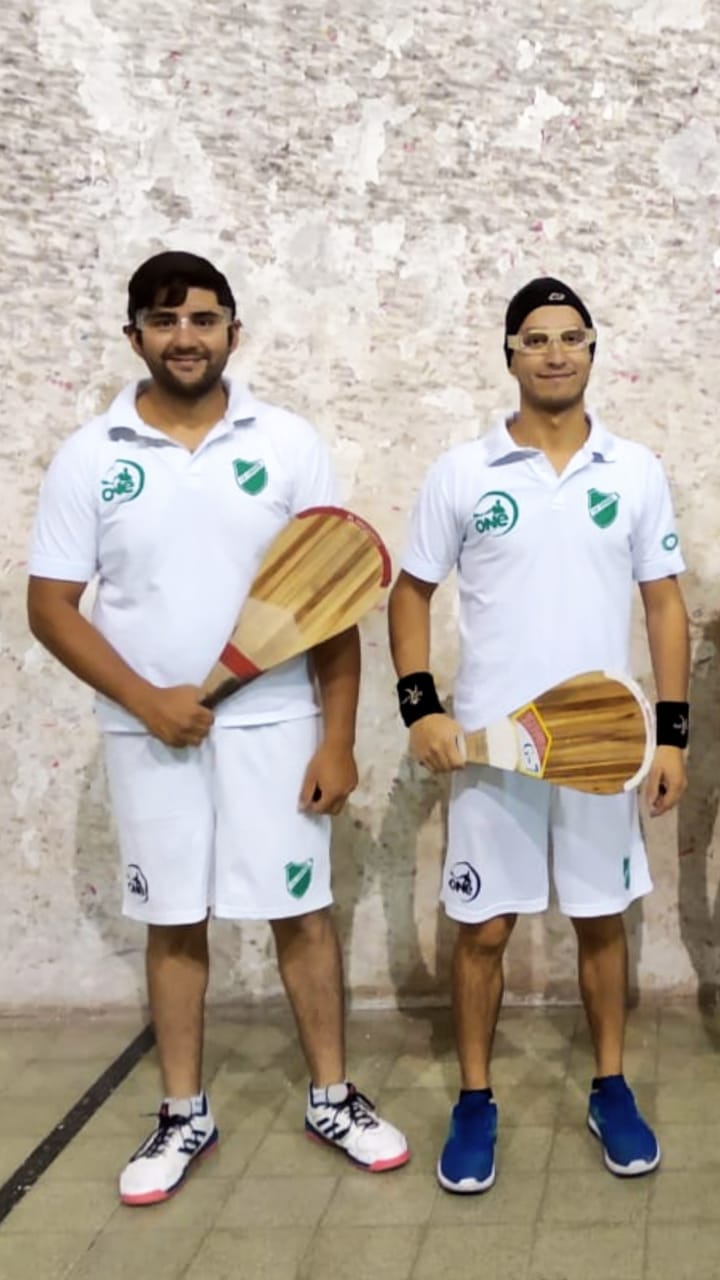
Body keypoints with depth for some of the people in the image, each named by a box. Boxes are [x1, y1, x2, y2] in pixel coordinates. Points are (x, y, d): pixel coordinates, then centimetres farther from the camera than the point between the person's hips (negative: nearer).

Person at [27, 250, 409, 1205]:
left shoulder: (288, 444, -2)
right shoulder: (89, 457, -2)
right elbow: (50, 607, -2)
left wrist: (338, 738, -6)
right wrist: (147, 701, -13)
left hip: (273, 723, 0)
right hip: (150, 731, 1)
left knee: (300, 910, 8)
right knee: (173, 921, 11)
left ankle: (331, 1097, 25)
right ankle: (185, 1117, 26)